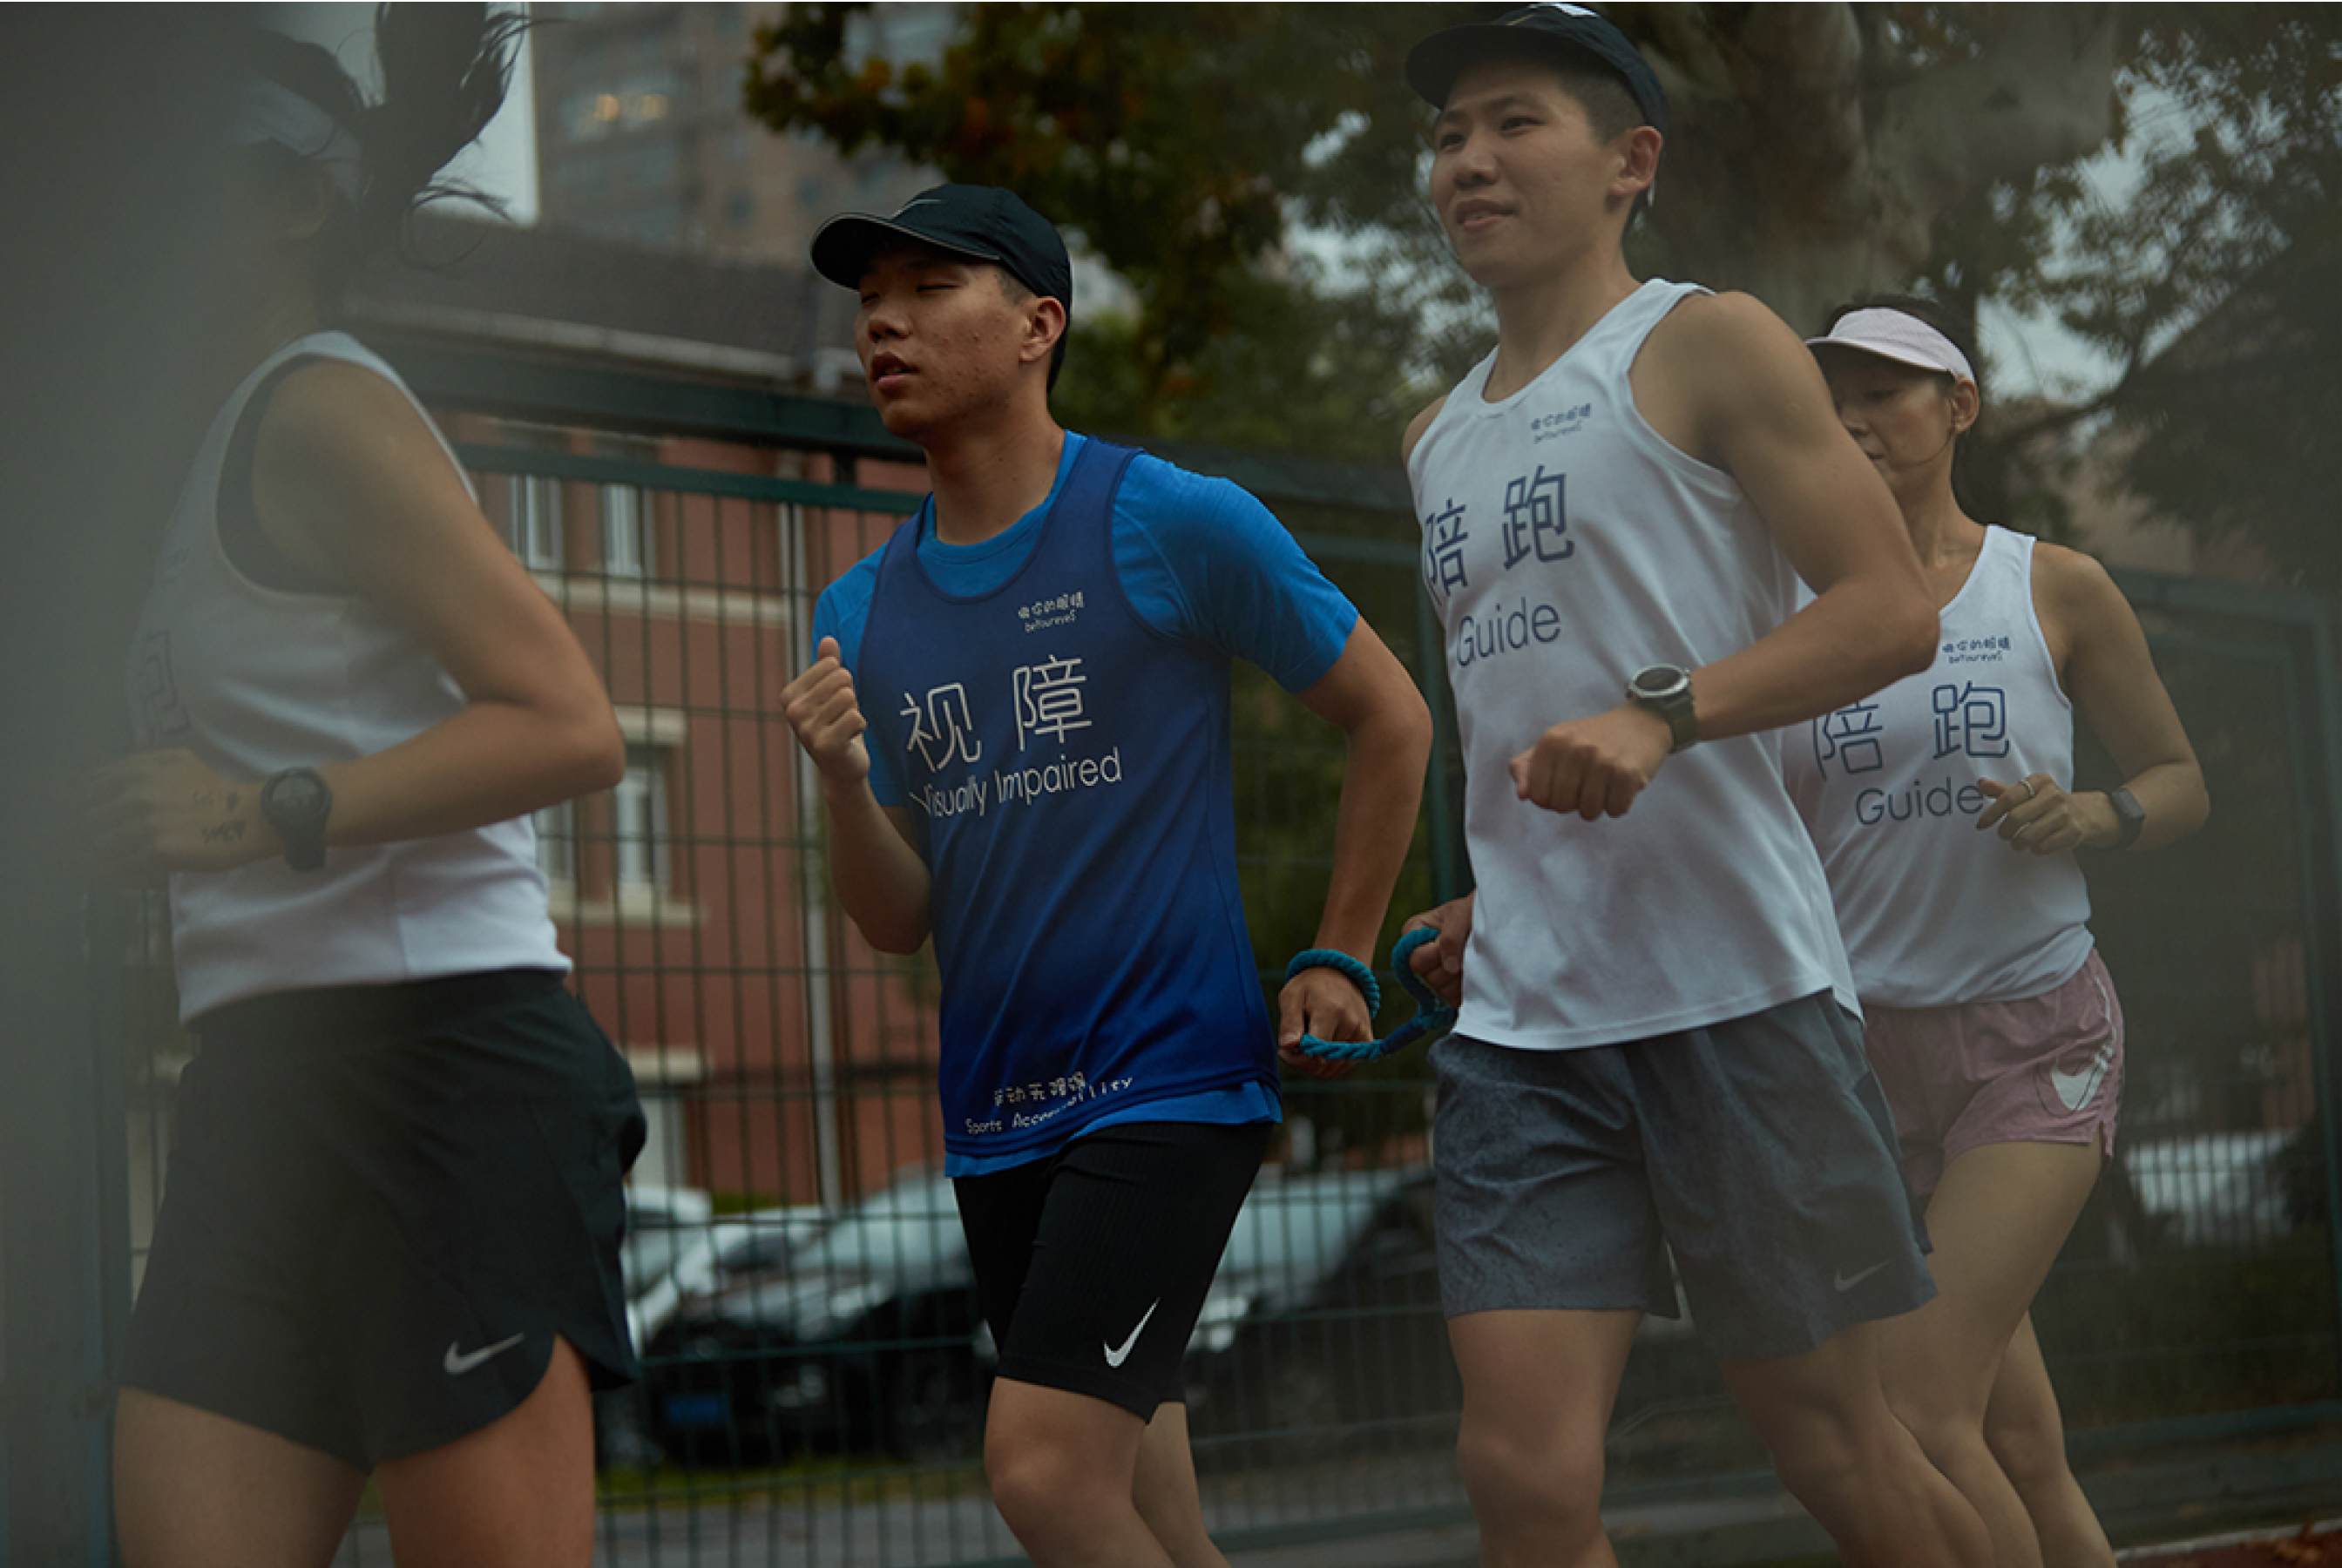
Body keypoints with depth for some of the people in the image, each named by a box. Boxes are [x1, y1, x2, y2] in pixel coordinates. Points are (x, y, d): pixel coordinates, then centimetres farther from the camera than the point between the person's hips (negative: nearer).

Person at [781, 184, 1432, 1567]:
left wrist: (1338, 961, 1)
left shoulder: (1175, 525, -7)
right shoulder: (862, 613, 9)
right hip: (995, 1115, 6)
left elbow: (1392, 718, 2)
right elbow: (900, 924, 10)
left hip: (1171, 1076, -6)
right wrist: (843, 783, -9)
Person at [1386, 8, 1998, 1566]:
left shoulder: (1706, 345, 0)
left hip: (1731, 985, -5)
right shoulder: (1439, 436, 20)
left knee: (1834, 1441, 2)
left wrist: (1663, 713, -23)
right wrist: (1497, 904, 15)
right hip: (1520, 1017, 6)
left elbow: (1893, 611, -9)